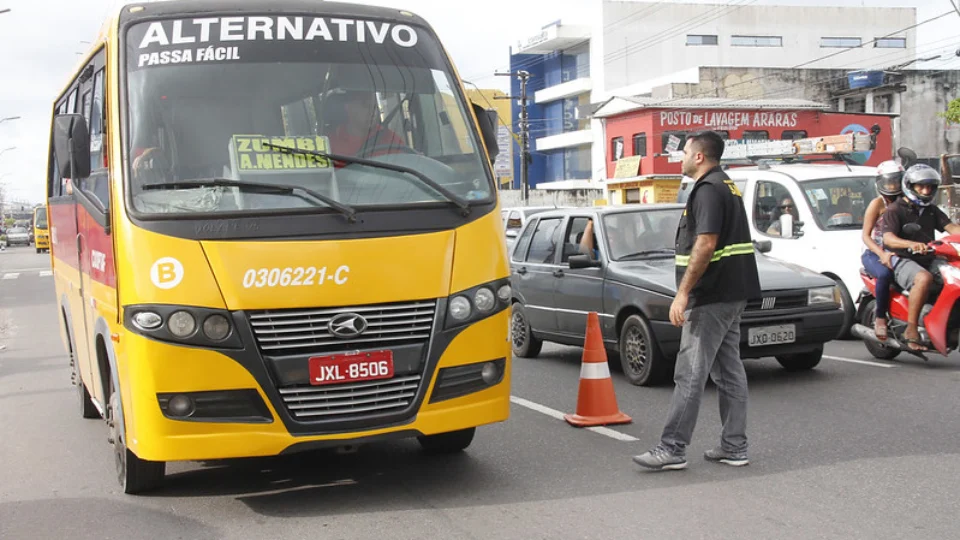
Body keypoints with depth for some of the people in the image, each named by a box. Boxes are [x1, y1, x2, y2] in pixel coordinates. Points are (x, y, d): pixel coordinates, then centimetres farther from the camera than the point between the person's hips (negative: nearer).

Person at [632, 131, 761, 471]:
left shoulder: (708, 190, -13)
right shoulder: (728, 186, 19)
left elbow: (706, 244, -23)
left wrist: (683, 293, -22)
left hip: (711, 297, -11)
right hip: (733, 293, 11)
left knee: (690, 374, -8)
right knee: (729, 371, 11)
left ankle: (672, 449, -5)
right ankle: (734, 447, 15)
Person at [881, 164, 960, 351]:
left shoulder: (932, 210, 20)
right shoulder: (894, 210, -2)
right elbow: (888, 238, -18)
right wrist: (911, 244, -38)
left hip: (928, 260, 7)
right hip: (902, 261, -7)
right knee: (924, 278, -37)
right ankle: (911, 330, -32)